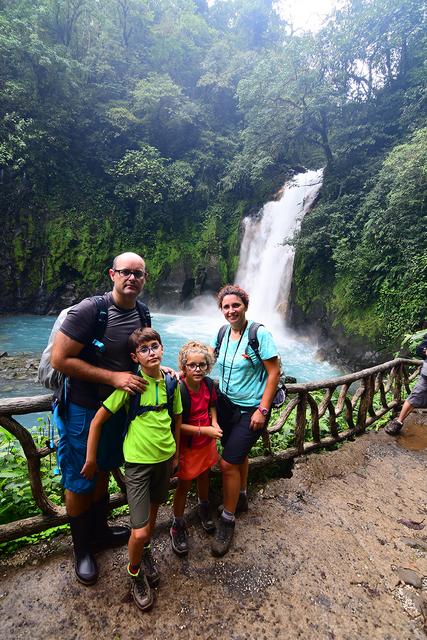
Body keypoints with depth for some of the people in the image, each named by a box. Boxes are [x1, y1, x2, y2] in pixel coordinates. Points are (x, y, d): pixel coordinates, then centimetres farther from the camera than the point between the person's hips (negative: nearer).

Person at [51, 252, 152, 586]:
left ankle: (99, 529, 46)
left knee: (103, 471, 24)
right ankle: (82, 549, 35)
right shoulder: (89, 310, -23)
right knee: (79, 482, 11)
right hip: (84, 409, -6)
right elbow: (59, 359, -24)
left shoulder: (142, 315, -2)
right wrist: (113, 377, -26)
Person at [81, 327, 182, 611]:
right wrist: (91, 460, -7)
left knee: (153, 511, 23)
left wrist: (176, 454, 13)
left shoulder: (172, 382, -5)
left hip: (164, 457, 5)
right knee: (140, 532, -4)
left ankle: (143, 556, 51)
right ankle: (135, 572, 29)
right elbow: (98, 420, -11)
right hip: (138, 460, -4)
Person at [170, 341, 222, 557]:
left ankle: (204, 508, 54)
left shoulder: (208, 384, -10)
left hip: (207, 442, 6)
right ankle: (178, 526, 33)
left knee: (204, 476, 26)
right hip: (187, 445, -5)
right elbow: (176, 425, -25)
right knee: (184, 485, 10)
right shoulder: (179, 390, -28)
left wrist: (214, 421, -8)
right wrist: (204, 430, -25)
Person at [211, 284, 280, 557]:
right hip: (226, 404, 6)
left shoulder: (259, 333, -18)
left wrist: (262, 410, -18)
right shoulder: (223, 332, 0)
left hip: (251, 410, -6)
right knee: (239, 453, 24)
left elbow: (274, 372, -17)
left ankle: (227, 522, 16)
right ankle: (242, 498, 49)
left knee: (228, 463, -6)